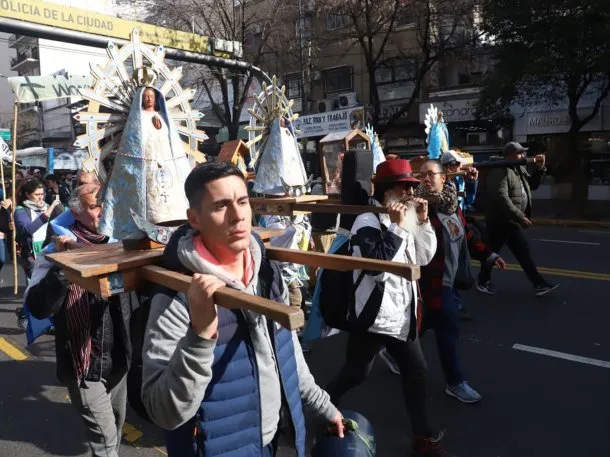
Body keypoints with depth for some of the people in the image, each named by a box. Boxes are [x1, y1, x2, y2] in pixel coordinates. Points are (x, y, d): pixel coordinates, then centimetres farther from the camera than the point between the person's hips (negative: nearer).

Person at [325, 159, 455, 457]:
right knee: (355, 374, 8)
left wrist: (422, 222, -3)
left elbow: (425, 258, 8)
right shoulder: (368, 222, -15)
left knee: (416, 372, 13)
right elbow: (377, 265, -27)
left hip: (402, 315, 8)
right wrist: (398, 227, -23)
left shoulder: (404, 219, 9)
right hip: (373, 315, -7)